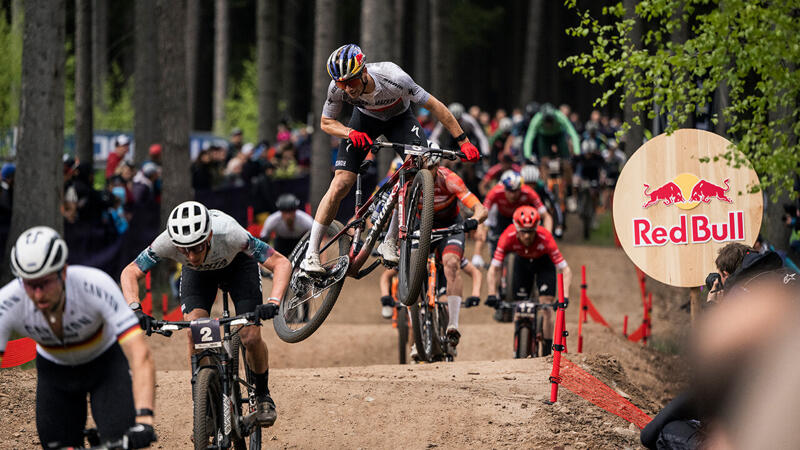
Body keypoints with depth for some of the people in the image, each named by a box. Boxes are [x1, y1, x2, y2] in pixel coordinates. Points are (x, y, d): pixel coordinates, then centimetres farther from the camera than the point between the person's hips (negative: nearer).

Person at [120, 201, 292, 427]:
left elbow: (281, 263, -37)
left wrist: (273, 302, -53)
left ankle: (263, 395, 13)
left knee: (250, 337, -15)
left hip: (238, 265, -1)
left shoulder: (229, 234, -43)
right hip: (199, 274, 2)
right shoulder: (167, 241, -38)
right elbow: (130, 272, -25)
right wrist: (135, 308, -43)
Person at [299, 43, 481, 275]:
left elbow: (435, 106, -30)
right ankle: (311, 254, -5)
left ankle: (391, 243, -14)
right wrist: (351, 133, -34)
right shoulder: (337, 89, -31)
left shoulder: (393, 79, -40)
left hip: (399, 118, -1)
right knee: (341, 184, -14)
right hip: (365, 119, 1)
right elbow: (326, 122, -12)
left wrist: (464, 142, -30)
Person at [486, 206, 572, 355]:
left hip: (544, 262, -2)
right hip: (522, 262, 2)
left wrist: (565, 296, -49)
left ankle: (547, 352, -5)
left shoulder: (545, 238, -40)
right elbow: (493, 270, -34)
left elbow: (565, 270, -37)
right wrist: (492, 295, -47)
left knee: (546, 306, -14)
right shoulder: (508, 237, -36)